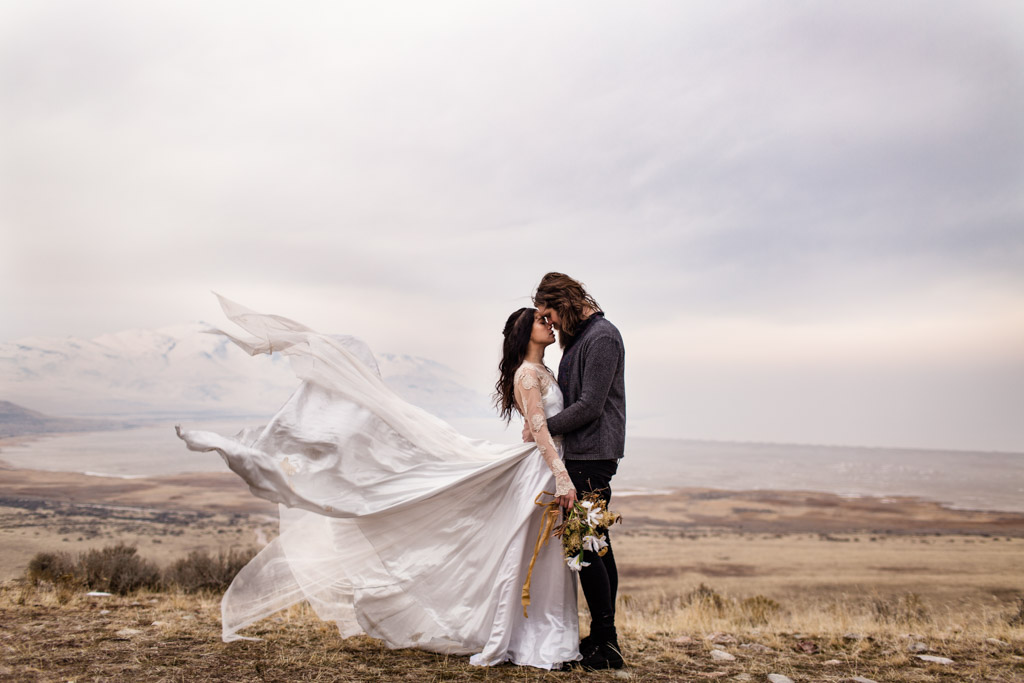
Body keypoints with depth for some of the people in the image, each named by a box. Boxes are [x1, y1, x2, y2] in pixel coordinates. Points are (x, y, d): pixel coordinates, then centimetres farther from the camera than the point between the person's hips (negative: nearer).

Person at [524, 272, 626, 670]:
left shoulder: (602, 337, -13)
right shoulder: (578, 337, 16)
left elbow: (590, 405, -18)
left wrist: (543, 428, -11)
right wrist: (542, 424, 6)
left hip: (592, 457, -10)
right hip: (582, 454, 10)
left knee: (586, 546, -8)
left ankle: (605, 643, -1)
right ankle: (604, 638, 19)